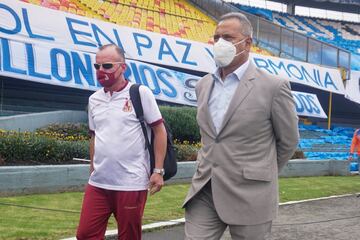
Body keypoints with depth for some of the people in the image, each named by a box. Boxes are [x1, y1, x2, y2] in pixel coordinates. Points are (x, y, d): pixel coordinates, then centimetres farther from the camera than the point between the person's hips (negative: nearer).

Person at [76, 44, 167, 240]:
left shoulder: (140, 93, -5)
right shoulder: (94, 100, 10)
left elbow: (159, 131, -4)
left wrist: (158, 171, -9)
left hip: (131, 184, -5)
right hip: (98, 183, 5)